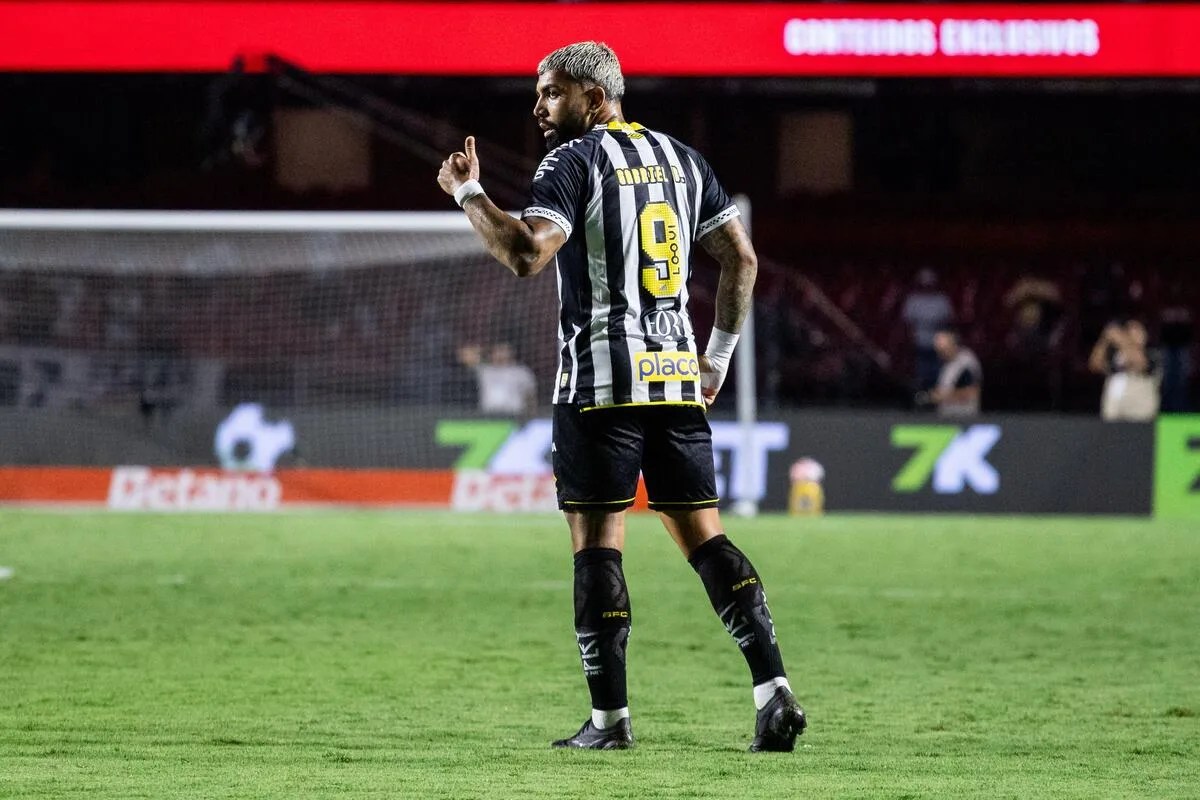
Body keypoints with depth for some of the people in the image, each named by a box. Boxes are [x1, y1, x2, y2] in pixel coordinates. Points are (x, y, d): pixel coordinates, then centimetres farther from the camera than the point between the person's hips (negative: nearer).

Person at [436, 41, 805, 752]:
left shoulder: (574, 161, -6)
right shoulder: (680, 158, 15)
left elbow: (527, 254, -19)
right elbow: (742, 258, 15)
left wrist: (468, 193, -5)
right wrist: (719, 355, 21)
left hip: (603, 379, -6)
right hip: (677, 375, 6)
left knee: (597, 540, -1)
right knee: (702, 534, 6)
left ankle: (610, 718, -2)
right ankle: (774, 688, -6)